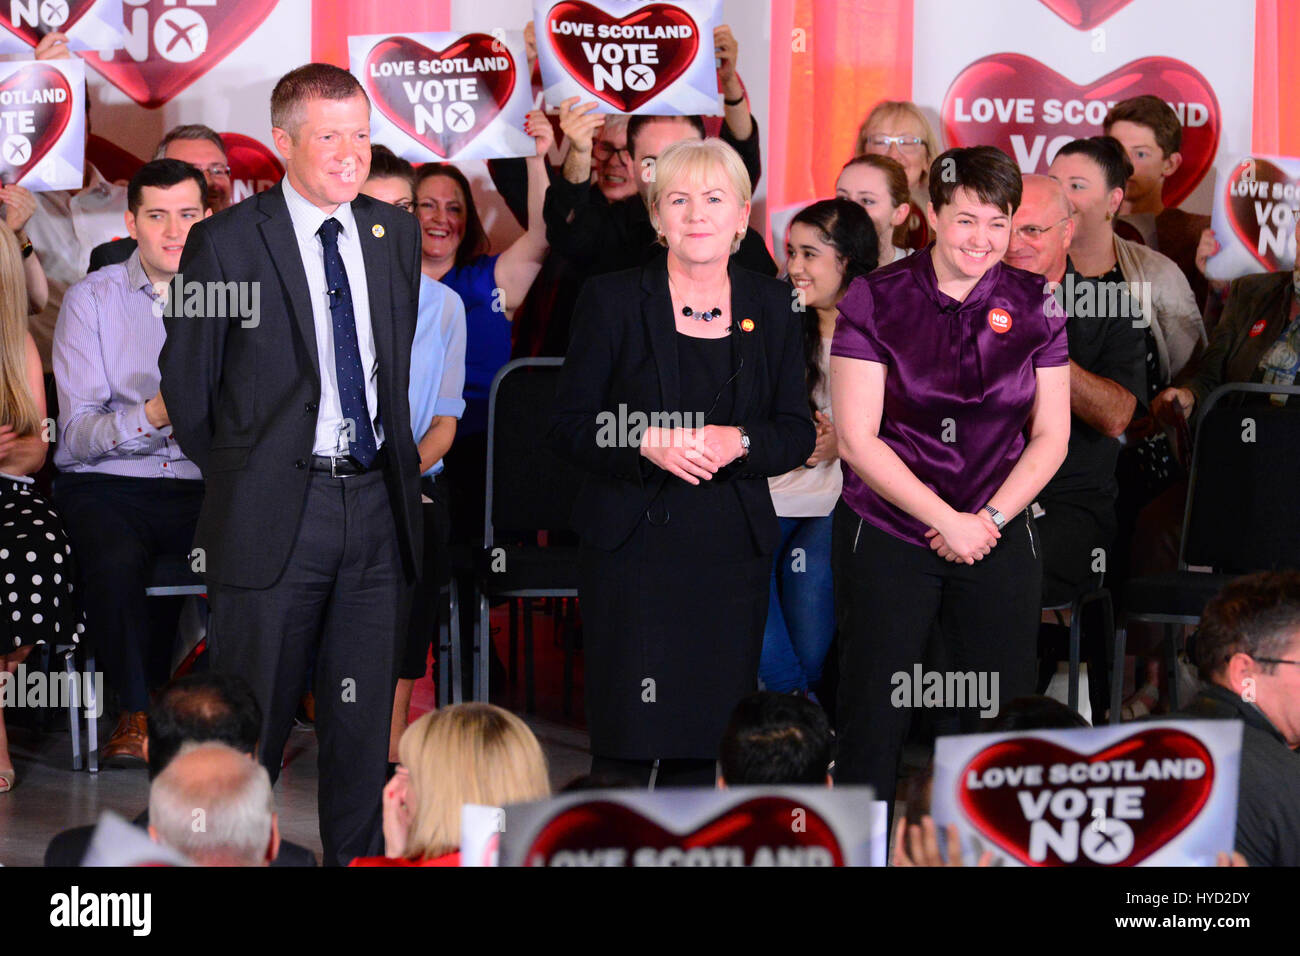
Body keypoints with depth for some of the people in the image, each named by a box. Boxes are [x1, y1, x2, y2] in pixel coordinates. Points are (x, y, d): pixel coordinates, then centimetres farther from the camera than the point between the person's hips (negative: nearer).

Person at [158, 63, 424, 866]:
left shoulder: (395, 233, 9)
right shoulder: (227, 242, -6)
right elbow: (186, 383, 1)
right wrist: (240, 477, 8)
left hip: (377, 501, 4)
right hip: (274, 513, -4)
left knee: (365, 722, 9)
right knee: (254, 719, 2)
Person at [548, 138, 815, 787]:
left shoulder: (770, 307, 10)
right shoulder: (612, 301, 1)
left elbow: (798, 432, 10)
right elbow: (568, 427, -1)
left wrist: (738, 442, -11)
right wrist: (647, 443, -18)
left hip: (733, 551, 3)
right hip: (634, 545, -3)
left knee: (706, 746, 2)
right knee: (626, 743, -6)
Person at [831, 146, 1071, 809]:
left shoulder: (1033, 307, 4)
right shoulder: (875, 301, -5)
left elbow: (1050, 437, 7)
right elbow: (857, 438, -8)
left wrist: (990, 519, -7)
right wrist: (946, 520, -12)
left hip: (999, 538, 2)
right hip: (886, 535, -2)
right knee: (872, 715, 0)